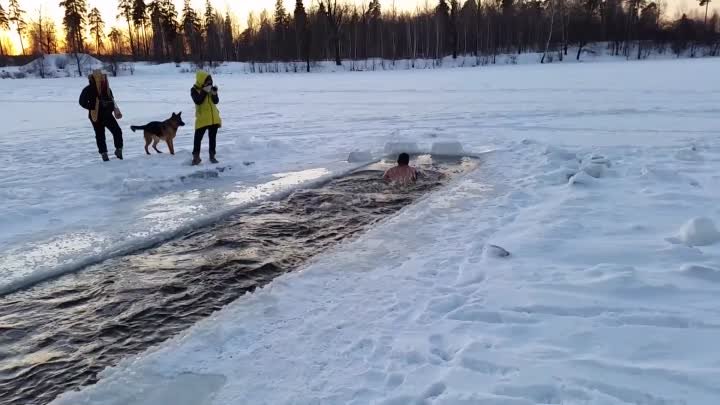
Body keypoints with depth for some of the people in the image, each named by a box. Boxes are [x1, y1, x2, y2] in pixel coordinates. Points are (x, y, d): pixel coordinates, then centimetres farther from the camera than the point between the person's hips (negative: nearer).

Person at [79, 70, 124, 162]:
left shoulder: (106, 88, 6)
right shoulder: (89, 90, -11)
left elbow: (112, 100, 17)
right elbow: (82, 102, -10)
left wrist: (116, 111, 7)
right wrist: (93, 107, -18)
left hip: (107, 115, 4)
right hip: (96, 116, -4)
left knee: (117, 131, -4)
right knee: (100, 136, 4)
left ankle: (119, 150, 10)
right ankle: (104, 153, 14)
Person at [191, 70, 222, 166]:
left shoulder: (210, 88, 7)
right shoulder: (194, 90, -6)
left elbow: (216, 101, 0)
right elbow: (197, 101, -21)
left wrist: (214, 93, -17)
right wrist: (204, 92, -24)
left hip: (214, 118, 5)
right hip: (202, 119, -5)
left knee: (213, 138, 11)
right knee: (198, 138, -2)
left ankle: (212, 155, 21)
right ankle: (196, 156, 8)